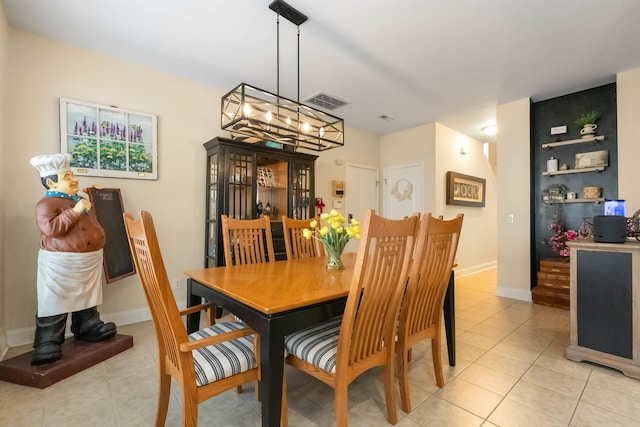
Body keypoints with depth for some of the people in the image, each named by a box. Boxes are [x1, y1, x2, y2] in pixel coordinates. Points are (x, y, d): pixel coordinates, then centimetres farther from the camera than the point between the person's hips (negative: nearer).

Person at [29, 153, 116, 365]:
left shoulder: (79, 200, 14)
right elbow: (51, 229, -30)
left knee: (86, 297, 19)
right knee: (54, 303, 2)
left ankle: (88, 327, 34)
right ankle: (47, 344, 13)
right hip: (61, 263, -8)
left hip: (89, 260, 8)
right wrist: (75, 211, -29)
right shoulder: (46, 204, -14)